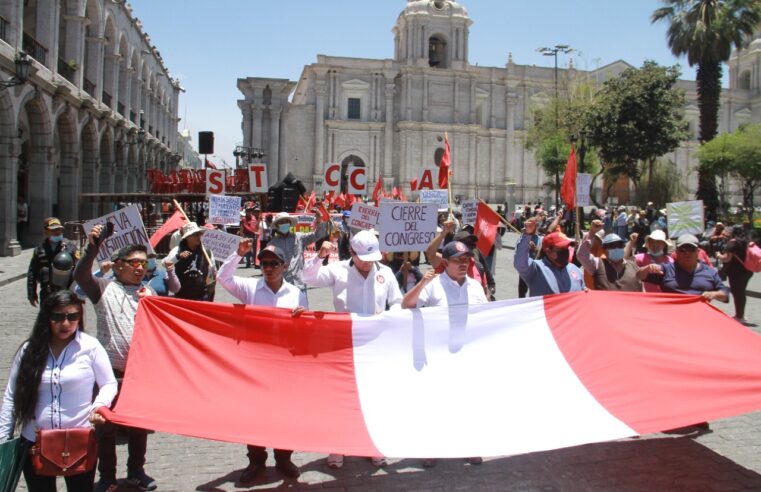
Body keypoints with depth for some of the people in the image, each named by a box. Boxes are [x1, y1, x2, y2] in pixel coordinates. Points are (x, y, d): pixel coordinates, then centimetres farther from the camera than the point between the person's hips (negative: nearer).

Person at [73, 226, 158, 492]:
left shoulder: (149, 292, 8)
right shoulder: (103, 287, -2)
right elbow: (80, 275, -20)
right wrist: (92, 248, -34)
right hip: (110, 370, -3)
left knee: (139, 425, 15)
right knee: (106, 425, 8)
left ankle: (136, 470, 31)